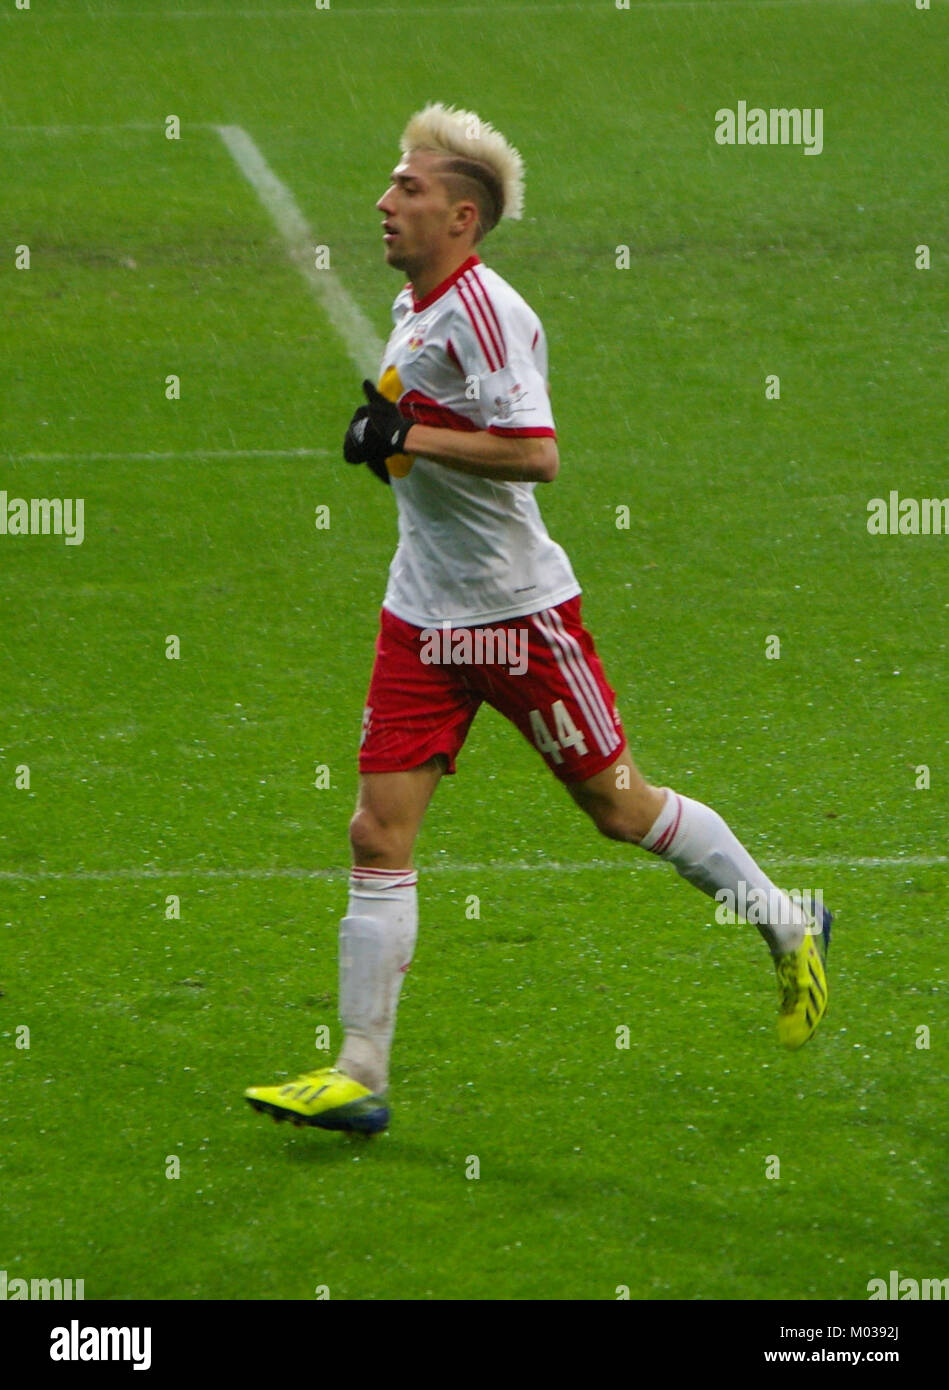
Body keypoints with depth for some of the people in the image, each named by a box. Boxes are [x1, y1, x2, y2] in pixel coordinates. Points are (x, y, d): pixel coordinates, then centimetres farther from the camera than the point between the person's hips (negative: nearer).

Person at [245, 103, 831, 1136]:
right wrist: (389, 431, 8)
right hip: (423, 616, 8)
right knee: (379, 833, -2)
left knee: (617, 805, 6)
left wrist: (410, 438, -24)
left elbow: (536, 453, -28)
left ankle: (789, 930, 29)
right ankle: (358, 1077, -2)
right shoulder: (412, 308, 9)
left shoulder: (484, 311, -19)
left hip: (517, 613, -8)